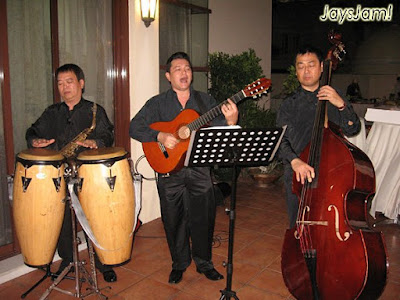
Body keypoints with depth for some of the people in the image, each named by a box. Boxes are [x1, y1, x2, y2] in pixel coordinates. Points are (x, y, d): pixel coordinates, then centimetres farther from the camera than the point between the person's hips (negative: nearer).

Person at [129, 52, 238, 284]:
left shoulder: (205, 100, 9)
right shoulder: (158, 103, 4)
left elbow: (218, 129, -1)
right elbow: (135, 127, -4)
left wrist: (231, 121, -23)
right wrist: (160, 136, -19)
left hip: (200, 170, 1)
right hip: (169, 171, -1)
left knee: (204, 218, 7)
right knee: (174, 220, 9)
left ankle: (204, 263, 28)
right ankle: (179, 264, 30)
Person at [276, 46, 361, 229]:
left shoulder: (335, 98, 10)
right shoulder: (289, 105, 4)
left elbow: (352, 130, 0)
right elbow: (281, 140, -8)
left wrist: (341, 105, -16)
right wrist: (294, 160, -27)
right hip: (297, 178, 0)